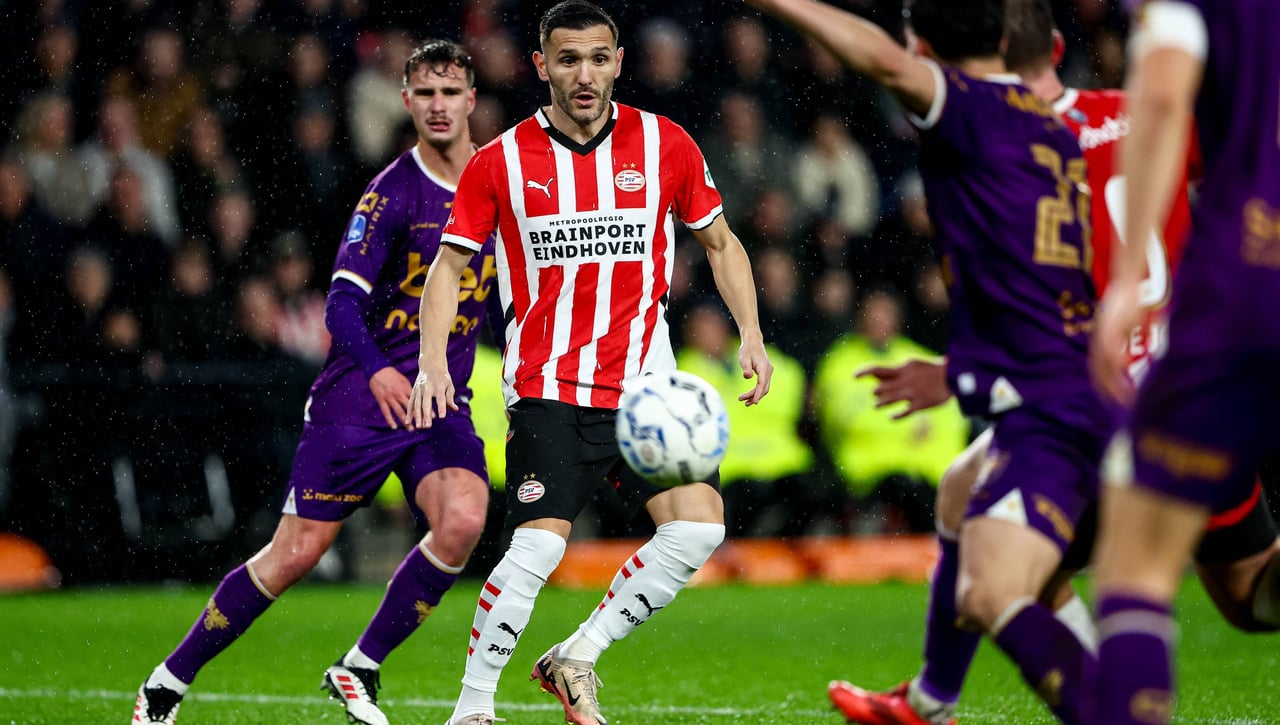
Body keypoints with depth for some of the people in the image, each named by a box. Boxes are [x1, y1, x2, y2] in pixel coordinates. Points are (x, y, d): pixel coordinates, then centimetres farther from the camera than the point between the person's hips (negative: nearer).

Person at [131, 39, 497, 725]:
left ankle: (360, 669, -6)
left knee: (461, 521, -24)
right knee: (295, 553, -6)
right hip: (356, 402, -4)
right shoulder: (393, 192, -9)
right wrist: (377, 371, -37)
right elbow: (343, 303, -19)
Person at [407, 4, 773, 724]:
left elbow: (720, 241, 14)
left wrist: (751, 333, 2)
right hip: (547, 388, -3)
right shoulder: (501, 162, -1)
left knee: (698, 526, -15)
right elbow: (450, 264, 6)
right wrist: (433, 362, -8)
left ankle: (578, 657, 3)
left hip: (645, 386, 3)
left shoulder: (665, 145, 3)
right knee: (538, 548, -18)